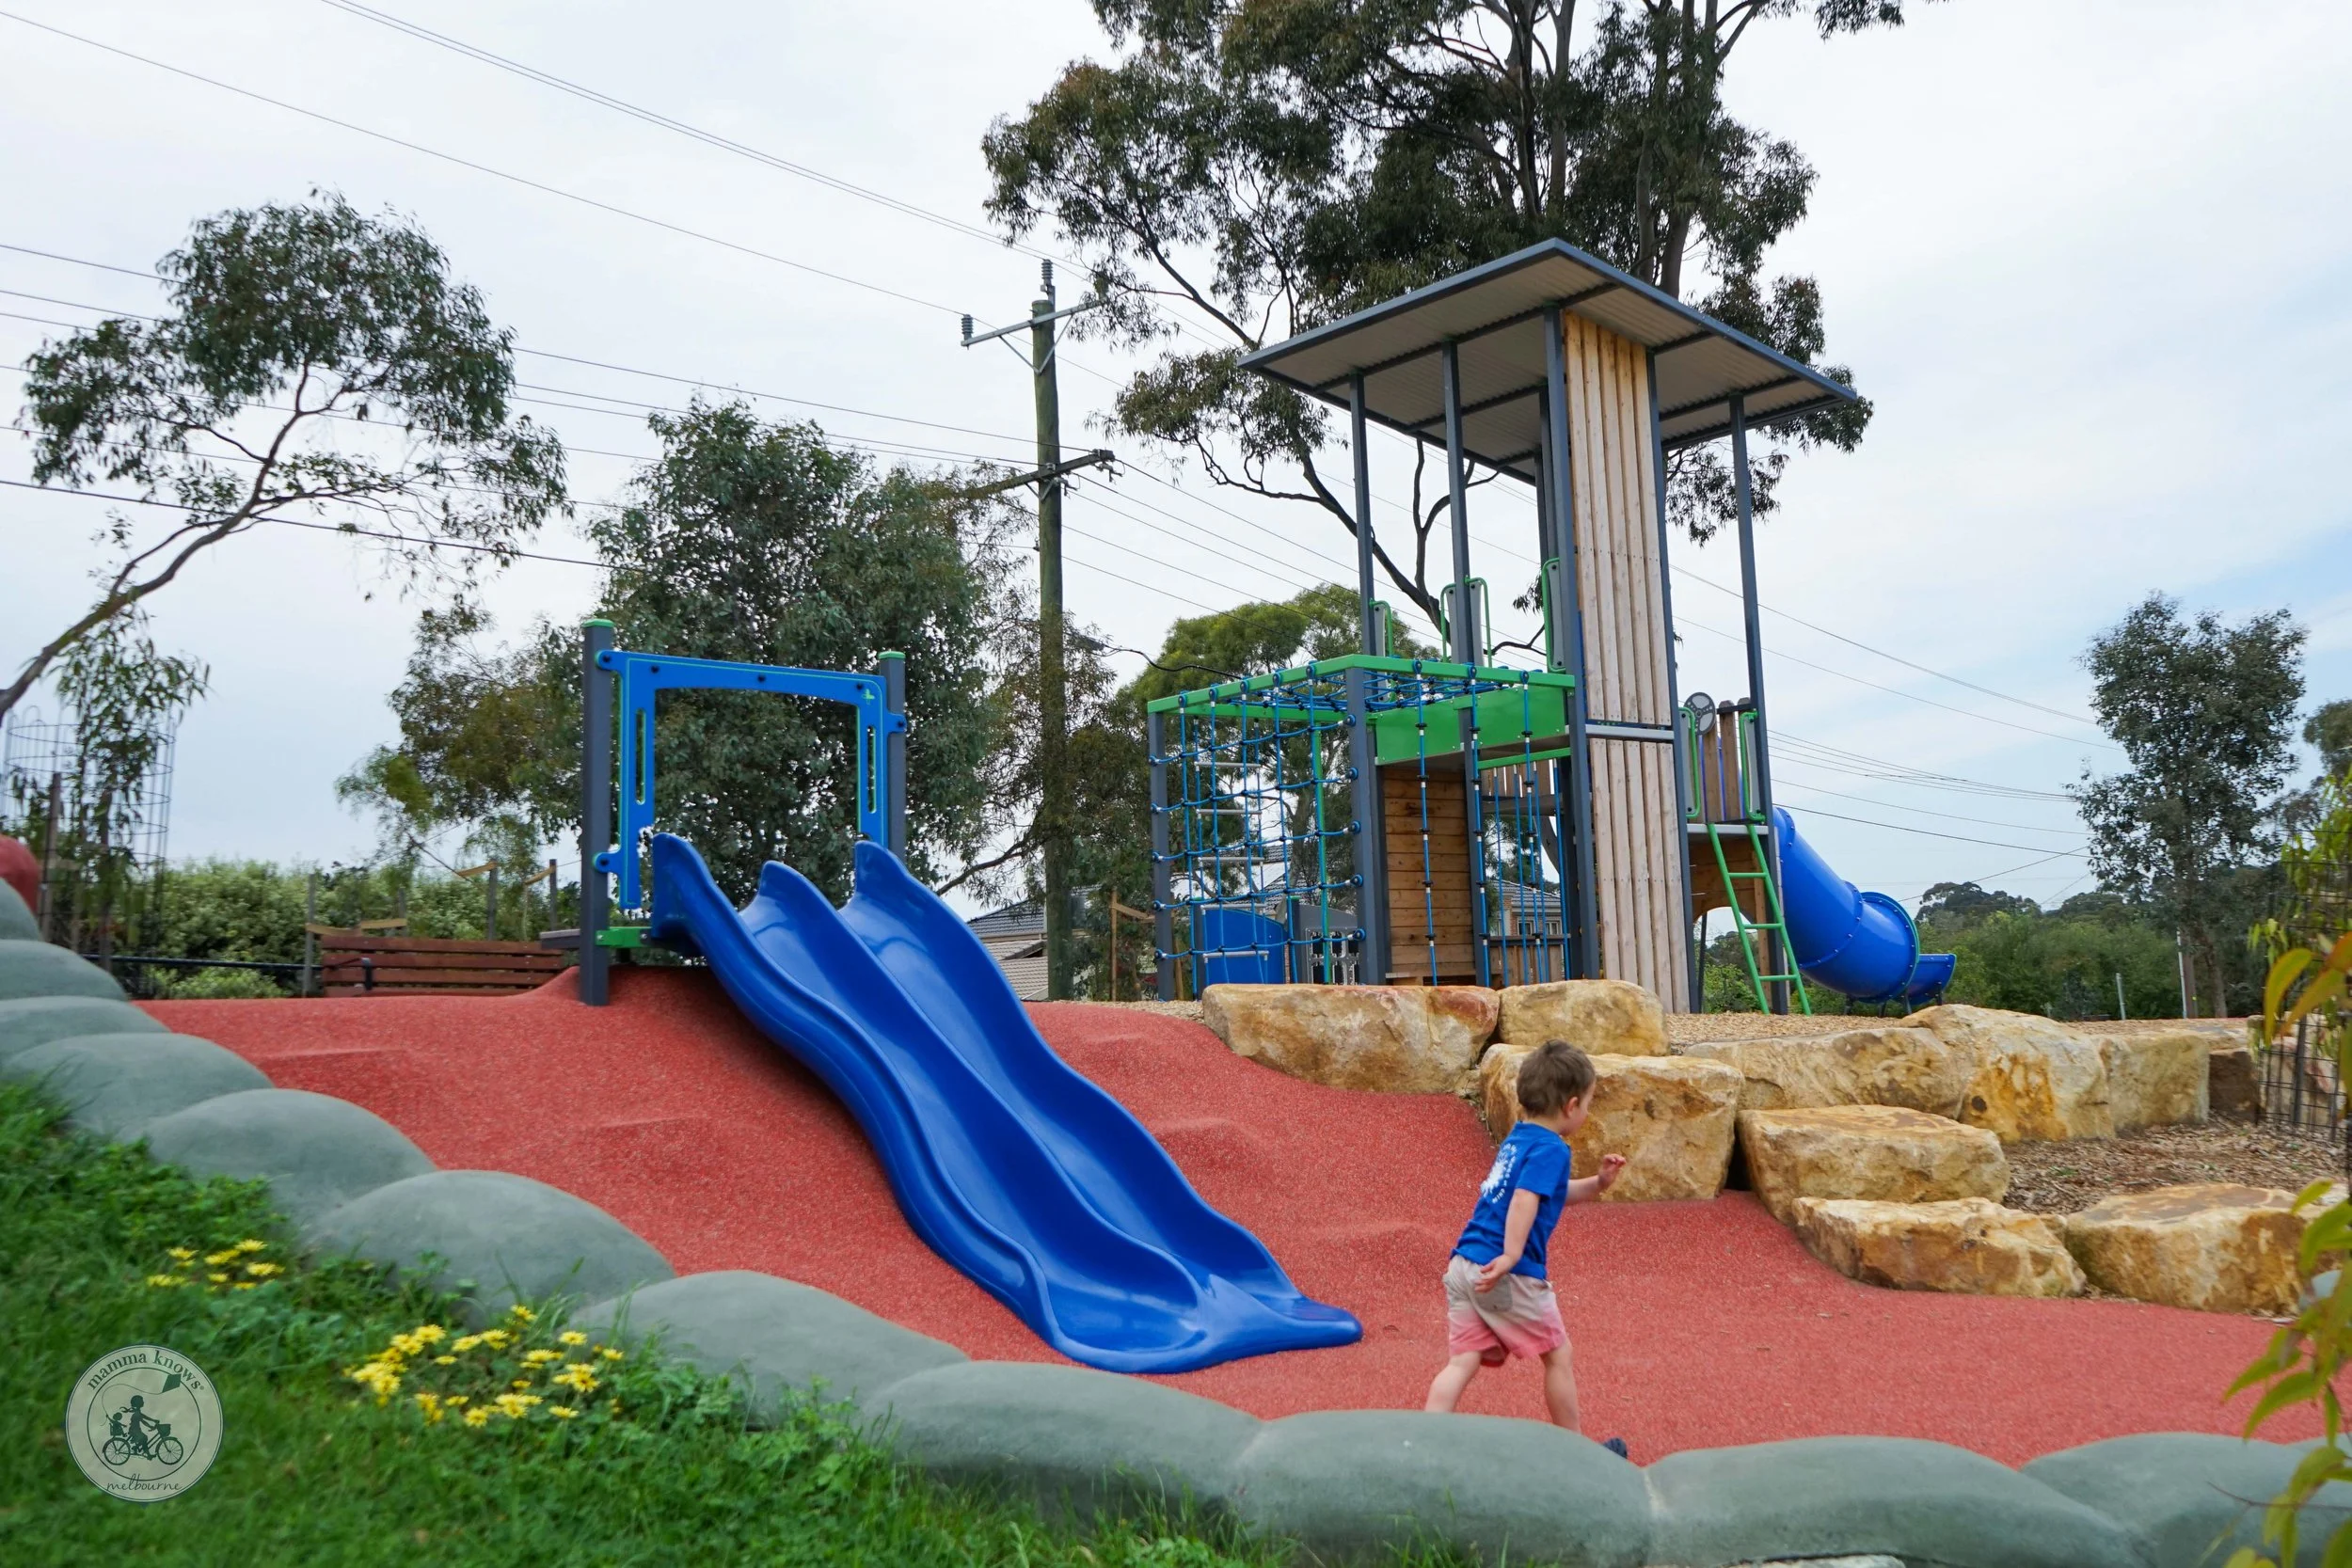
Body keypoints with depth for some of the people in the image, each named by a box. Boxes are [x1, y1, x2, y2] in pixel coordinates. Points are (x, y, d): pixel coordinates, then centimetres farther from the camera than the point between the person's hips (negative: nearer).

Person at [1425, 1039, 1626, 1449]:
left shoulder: (1516, 1140, 18)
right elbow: (1525, 1200, -24)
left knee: (1462, 1361, 6)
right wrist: (1512, 1256, -31)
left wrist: (1596, 1184, 20)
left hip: (1463, 1265, 8)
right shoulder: (1551, 1148, -9)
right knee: (1558, 1357, 12)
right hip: (1509, 1276, -7)